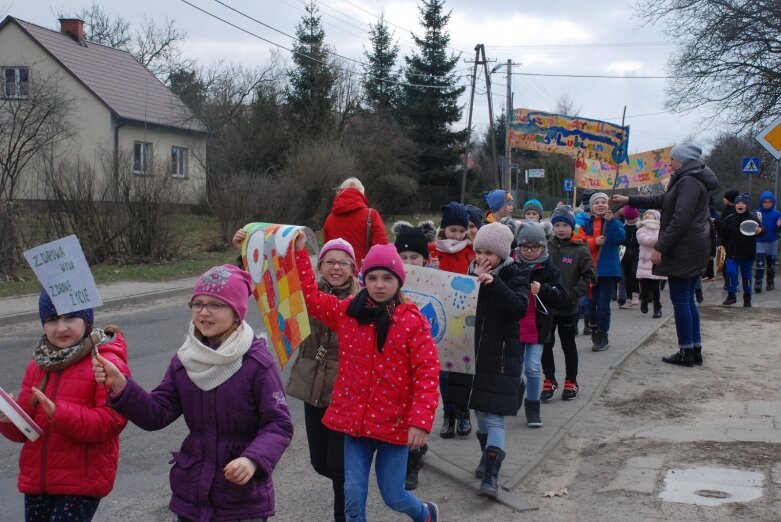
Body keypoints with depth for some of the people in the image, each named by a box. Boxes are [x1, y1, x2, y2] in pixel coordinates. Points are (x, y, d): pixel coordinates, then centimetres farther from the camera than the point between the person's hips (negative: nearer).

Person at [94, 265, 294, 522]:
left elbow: (279, 425, -15)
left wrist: (253, 459, -32)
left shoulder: (257, 363, -14)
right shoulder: (184, 361, 2)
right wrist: (120, 386, -16)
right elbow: (157, 414, -1)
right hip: (192, 495, 5)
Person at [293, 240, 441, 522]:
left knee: (393, 496, 8)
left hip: (394, 422, -3)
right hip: (355, 419, 3)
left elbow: (428, 373, -12)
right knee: (353, 496, 1)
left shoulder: (413, 321, -10)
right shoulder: (346, 312, 1)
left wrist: (421, 421, -20)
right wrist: (299, 252, 2)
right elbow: (309, 295, 10)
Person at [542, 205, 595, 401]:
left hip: (568, 308, -2)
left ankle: (571, 382, 24)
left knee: (569, 345, 11)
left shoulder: (580, 250, -7)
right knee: (545, 344, 7)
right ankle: (549, 381, 22)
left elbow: (589, 276, -6)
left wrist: (573, 294, -13)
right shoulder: (546, 247, -2)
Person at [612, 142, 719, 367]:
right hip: (695, 249, 10)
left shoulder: (688, 182, -16)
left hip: (684, 250, -10)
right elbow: (661, 200, 26)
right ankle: (695, 349, 18)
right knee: (687, 299, 14)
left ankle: (686, 352, 0)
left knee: (680, 299, -4)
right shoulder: (692, 180, 17)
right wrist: (629, 200, 27)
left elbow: (680, 219, -23)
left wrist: (660, 247, -21)